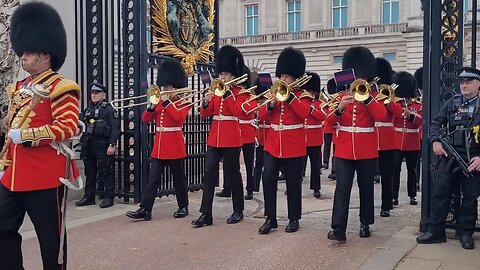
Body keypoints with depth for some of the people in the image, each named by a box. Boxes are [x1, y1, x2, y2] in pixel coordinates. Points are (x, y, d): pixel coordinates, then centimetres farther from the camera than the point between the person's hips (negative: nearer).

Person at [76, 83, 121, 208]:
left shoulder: (109, 109, -4)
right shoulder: (87, 110, 16)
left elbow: (115, 128, -11)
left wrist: (112, 145, -18)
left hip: (103, 145, -7)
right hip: (88, 145, 7)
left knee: (105, 172, -2)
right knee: (89, 172, 12)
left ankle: (109, 197, 6)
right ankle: (88, 197, 21)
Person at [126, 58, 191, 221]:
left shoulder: (183, 102, -3)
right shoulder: (160, 102, 14)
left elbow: (179, 118, -23)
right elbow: (146, 119, 8)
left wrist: (167, 102, -21)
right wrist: (152, 106, -9)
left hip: (174, 145, -5)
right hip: (159, 145, 6)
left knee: (178, 177, 5)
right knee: (153, 178, 1)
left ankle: (183, 207, 19)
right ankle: (145, 210, 0)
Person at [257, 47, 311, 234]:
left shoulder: (302, 95, 0)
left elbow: (304, 113, -21)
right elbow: (261, 117, 4)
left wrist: (289, 96, -23)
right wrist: (271, 103, -13)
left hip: (294, 147, -3)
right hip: (273, 145, 4)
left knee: (293, 184, 4)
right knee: (268, 179, -7)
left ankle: (294, 219, 18)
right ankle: (270, 218, 2)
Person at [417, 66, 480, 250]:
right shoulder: (452, 103, 7)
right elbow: (436, 123, 9)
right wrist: (435, 141, -8)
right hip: (449, 156, 2)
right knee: (439, 192, 0)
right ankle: (435, 231, 9)